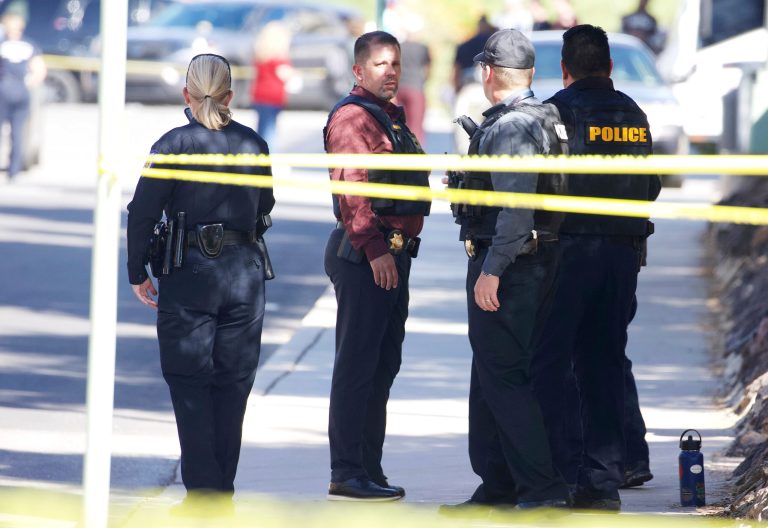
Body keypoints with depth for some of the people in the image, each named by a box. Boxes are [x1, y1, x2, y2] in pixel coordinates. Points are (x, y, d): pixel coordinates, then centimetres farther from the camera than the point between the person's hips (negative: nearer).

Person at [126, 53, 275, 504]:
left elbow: (143, 213, -8)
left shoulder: (174, 145, -8)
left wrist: (138, 273, 2)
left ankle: (202, 492, -7)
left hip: (190, 275, -3)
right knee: (233, 385, 10)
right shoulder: (253, 145, 3)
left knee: (190, 387, 1)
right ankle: (224, 490, 13)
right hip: (245, 271, 3)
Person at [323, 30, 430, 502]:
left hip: (392, 255, 10)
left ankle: (369, 468, 20)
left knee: (384, 363, 13)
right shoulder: (352, 117, -11)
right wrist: (374, 249, -24)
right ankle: (347, 474, -8)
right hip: (365, 255, -10)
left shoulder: (391, 117, 20)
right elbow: (352, 190, -20)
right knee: (358, 363, -9)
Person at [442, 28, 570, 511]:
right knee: (490, 376, 16)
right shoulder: (545, 120, 15)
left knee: (503, 376, -8)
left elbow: (516, 206, -25)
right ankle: (498, 485, 20)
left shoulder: (509, 127, -16)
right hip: (540, 260, 10)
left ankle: (544, 488, -10)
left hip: (505, 264, -10)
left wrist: (492, 269, -25)